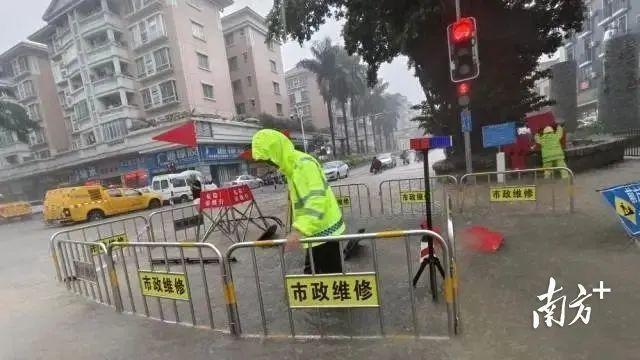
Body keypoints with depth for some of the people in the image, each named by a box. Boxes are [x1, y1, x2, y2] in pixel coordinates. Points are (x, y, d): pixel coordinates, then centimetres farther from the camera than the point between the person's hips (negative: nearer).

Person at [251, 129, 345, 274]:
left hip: (324, 229, -10)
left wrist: (299, 229, -40)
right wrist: (300, 228, 20)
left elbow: (317, 199, -31)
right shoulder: (291, 166, 11)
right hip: (316, 229, 10)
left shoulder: (304, 164, -20)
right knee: (312, 271, 19)